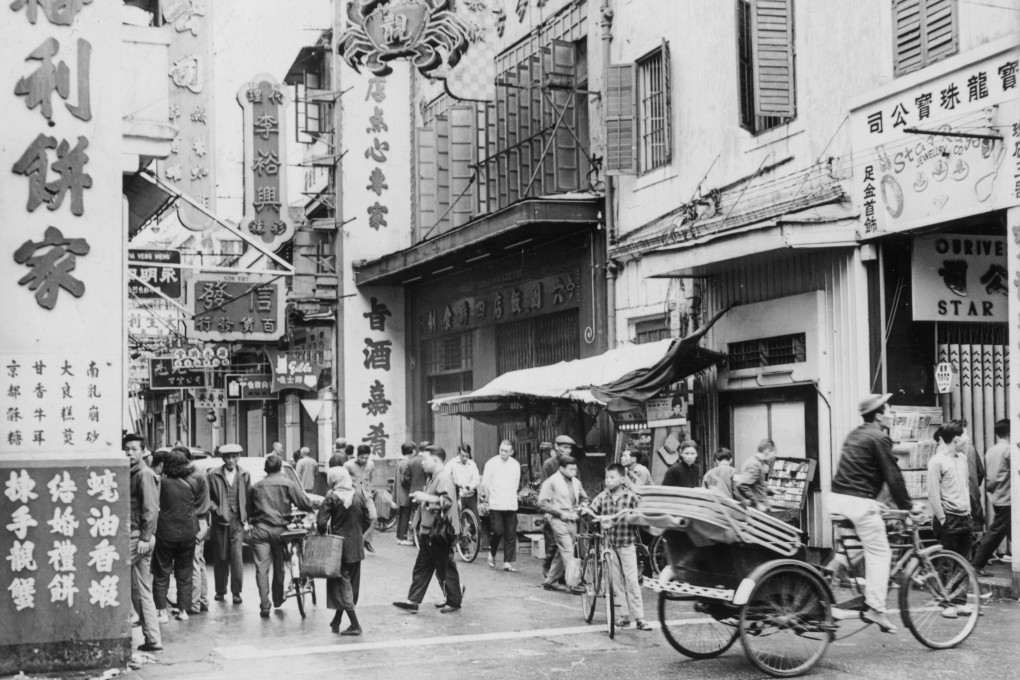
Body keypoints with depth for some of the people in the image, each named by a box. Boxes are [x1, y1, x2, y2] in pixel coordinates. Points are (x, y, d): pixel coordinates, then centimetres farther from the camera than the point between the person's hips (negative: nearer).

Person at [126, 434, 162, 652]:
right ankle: (153, 639, 12)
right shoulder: (133, 473, 19)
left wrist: (145, 538, -22)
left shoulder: (144, 474, -10)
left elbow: (151, 509, -18)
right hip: (135, 537, 10)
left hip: (138, 538, -10)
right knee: (141, 591, 10)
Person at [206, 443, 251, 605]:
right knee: (220, 558, 7)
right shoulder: (213, 475, 1)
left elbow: (249, 498, 10)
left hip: (238, 521, 0)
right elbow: (207, 497, 4)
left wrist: (247, 518, 5)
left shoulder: (244, 475, 7)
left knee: (237, 556, -9)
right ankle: (220, 591, 20)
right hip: (220, 521, 0)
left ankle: (236, 592, -1)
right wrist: (215, 509, -9)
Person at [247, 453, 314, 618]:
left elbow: (249, 510, 19)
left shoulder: (256, 486, 10)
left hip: (260, 530, 1)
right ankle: (278, 600, 31)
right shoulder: (288, 484, 0)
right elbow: (306, 504, -3)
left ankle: (264, 606, -11)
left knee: (261, 568, -2)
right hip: (279, 529, -1)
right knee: (279, 566, 16)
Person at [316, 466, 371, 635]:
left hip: (339, 545, -4)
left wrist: (323, 533, 4)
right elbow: (367, 521, 4)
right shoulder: (359, 494, 0)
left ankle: (355, 624, -4)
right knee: (351, 584, 15)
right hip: (357, 547, 5)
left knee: (341, 584, 2)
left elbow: (321, 522, -15)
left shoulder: (332, 497, -11)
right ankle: (337, 621, 24)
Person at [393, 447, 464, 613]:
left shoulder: (444, 478, -16)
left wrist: (425, 497, -26)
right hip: (430, 531, 10)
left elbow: (446, 501, -30)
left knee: (446, 568, 0)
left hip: (440, 531, -10)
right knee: (422, 567, 10)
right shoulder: (435, 478, 16)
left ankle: (454, 602, 12)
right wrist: (421, 498, 13)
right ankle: (413, 601, 12)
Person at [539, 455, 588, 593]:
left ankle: (549, 580, 21)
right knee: (568, 551, -13)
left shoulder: (576, 482, 11)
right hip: (558, 520, -6)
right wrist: (560, 512, -13)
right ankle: (572, 583, -16)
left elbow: (584, 498, 26)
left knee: (562, 553, 10)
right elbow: (542, 503, -10)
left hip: (572, 520, 7)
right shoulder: (551, 482, -7)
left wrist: (578, 510, 7)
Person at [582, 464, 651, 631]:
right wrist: (585, 510, -29)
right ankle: (624, 615, 16)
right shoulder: (602, 497, 1)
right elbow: (592, 510, -8)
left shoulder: (631, 497, -5)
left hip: (627, 544, -3)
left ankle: (639, 618, 0)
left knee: (632, 581, -4)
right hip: (609, 543, 3)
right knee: (617, 582, 8)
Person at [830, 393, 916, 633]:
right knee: (879, 553, -1)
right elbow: (892, 475, -9)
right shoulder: (879, 438, -7)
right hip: (860, 502, -8)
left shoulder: (854, 435, 20)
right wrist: (907, 506, 0)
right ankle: (875, 608, -8)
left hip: (837, 497, 8)